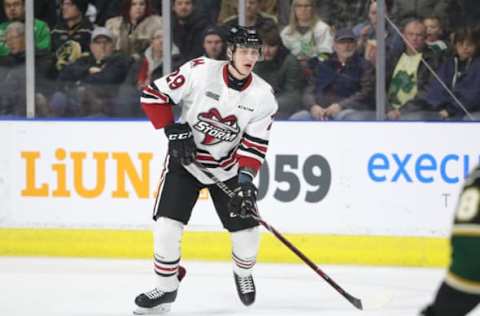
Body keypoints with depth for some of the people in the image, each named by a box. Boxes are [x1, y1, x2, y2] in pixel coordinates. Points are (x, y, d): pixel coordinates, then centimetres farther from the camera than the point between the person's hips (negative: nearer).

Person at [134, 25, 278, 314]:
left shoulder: (263, 95, -11)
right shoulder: (199, 71, -20)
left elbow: (255, 144, -9)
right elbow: (153, 95, -14)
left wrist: (246, 178, -22)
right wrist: (175, 132, -19)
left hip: (227, 168, 2)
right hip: (186, 161, -2)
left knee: (247, 232, -1)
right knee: (167, 228, -14)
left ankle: (243, 274, 33)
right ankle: (166, 289, 6)